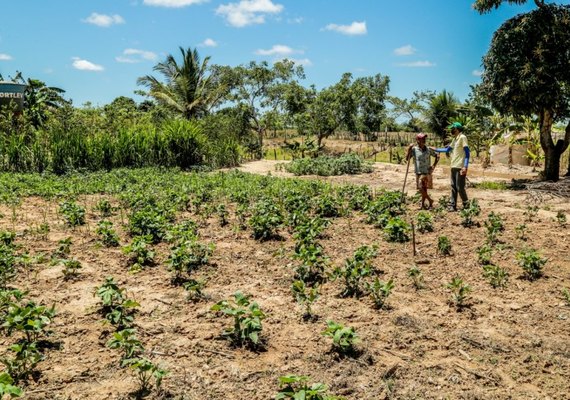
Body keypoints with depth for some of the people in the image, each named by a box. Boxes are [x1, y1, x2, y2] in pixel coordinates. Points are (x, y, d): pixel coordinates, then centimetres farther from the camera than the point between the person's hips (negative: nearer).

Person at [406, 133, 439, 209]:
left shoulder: (428, 149, 2)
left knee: (424, 189, 2)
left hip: (427, 172, 1)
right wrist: (409, 150, -19)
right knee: (421, 188, -4)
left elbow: (437, 156, 14)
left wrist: (434, 165, 4)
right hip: (419, 173, -1)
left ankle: (423, 204, 13)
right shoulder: (414, 149, -4)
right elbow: (407, 159, -8)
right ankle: (430, 201, 15)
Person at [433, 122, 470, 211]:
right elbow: (447, 149, 29)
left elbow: (467, 152, -13)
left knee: (460, 187, -5)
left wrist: (465, 166, -21)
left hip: (460, 167, -9)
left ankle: (466, 204, 9)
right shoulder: (454, 139, 17)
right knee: (453, 187, 8)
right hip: (453, 166, 9)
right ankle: (452, 205, 11)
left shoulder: (462, 137, -8)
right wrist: (435, 149, 27)